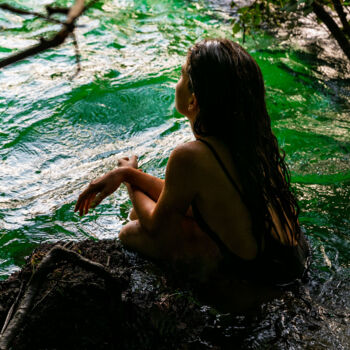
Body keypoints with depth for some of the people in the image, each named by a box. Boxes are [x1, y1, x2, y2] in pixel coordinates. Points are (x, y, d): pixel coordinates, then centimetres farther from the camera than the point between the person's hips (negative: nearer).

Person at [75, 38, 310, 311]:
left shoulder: (191, 157, -27)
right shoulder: (251, 135, -4)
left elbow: (157, 226, -6)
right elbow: (182, 198, 8)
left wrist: (130, 177, 11)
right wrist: (127, 174, 2)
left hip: (264, 275, -8)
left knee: (131, 233, -1)